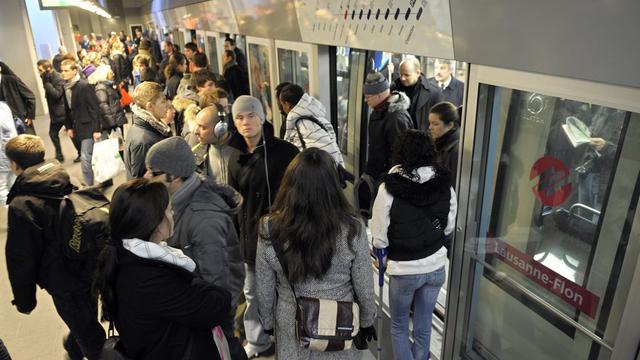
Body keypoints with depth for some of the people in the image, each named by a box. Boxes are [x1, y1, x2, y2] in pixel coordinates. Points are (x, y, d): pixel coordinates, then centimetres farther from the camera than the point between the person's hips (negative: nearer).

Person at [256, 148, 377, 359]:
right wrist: (367, 321, 8)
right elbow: (364, 288, -11)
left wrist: (268, 322, 10)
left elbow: (264, 290, -8)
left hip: (291, 328, 1)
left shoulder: (270, 229, -21)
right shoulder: (351, 229, -24)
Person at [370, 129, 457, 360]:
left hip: (403, 270, -3)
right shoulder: (445, 186, -7)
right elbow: (448, 229, 4)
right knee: (424, 326, 20)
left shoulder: (389, 188, -19)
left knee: (399, 326, 17)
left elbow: (379, 235, -14)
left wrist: (384, 259, 5)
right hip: (436, 267, 4)